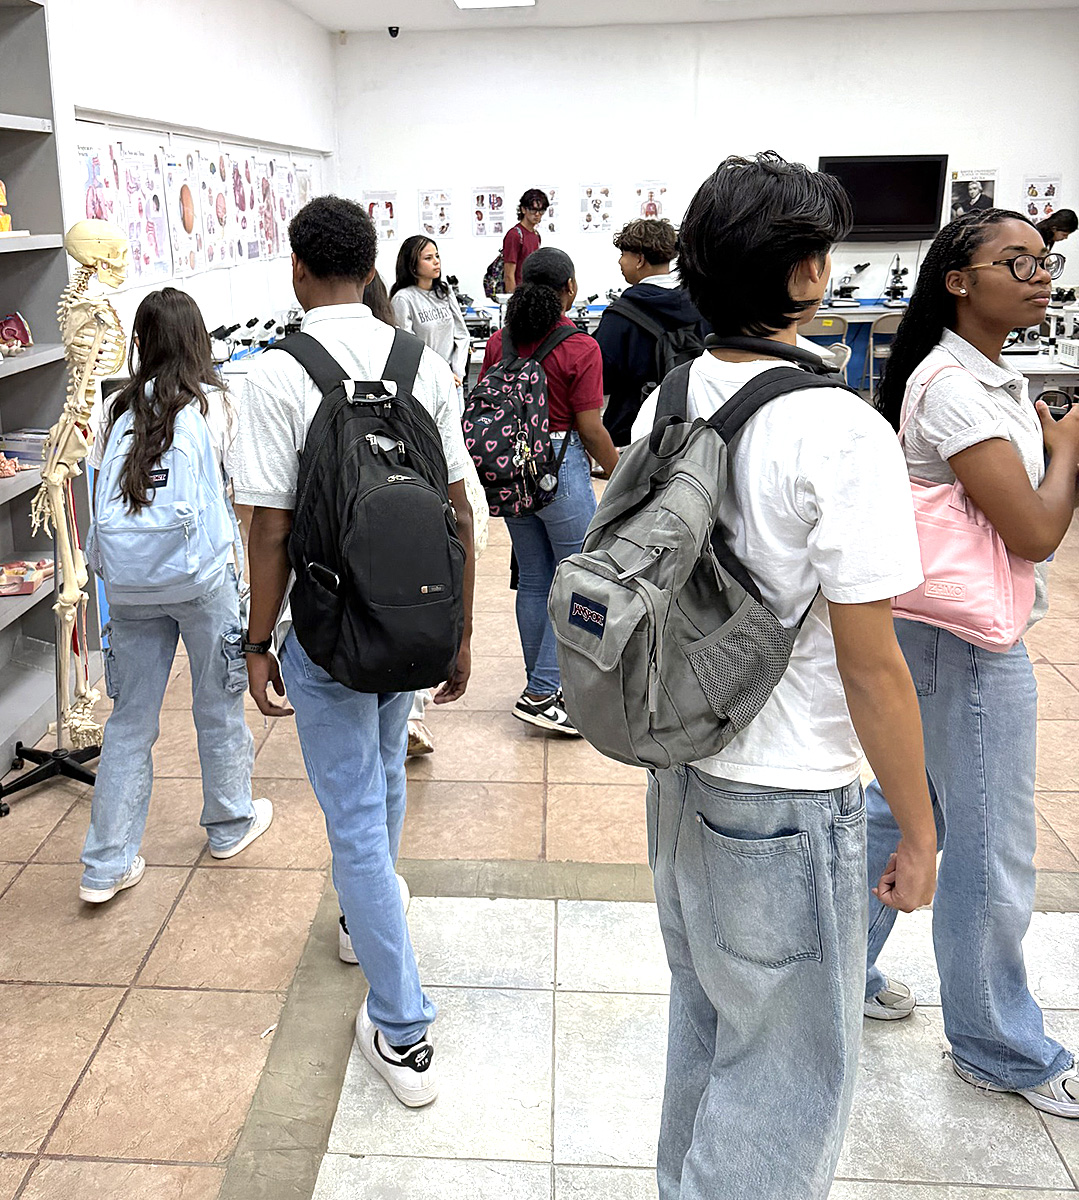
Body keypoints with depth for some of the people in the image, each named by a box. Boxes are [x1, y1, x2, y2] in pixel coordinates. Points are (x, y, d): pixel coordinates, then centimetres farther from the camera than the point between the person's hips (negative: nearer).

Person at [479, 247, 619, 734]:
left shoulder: (499, 342, 2)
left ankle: (543, 685, 27)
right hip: (561, 469, -6)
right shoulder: (580, 349, -13)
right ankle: (541, 693, 1)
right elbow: (591, 429, -13)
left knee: (534, 581, 16)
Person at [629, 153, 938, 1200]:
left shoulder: (664, 406, 1)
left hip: (681, 772, 8)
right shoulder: (840, 432, -22)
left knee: (705, 1026, 27)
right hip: (787, 804, -8)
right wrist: (918, 833, -9)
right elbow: (868, 659, -20)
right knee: (788, 1075, 12)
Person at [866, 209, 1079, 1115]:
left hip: (943, 632, 10)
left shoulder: (991, 376, 11)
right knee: (989, 853, 5)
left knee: (899, 808, 19)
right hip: (973, 643, -10)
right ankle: (1003, 1050, 23)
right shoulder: (955, 388, -20)